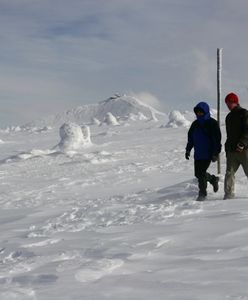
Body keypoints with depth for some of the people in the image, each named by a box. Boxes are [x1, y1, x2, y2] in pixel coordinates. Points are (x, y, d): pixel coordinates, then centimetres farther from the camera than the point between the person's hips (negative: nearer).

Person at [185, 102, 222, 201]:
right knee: (198, 174, 8)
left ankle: (202, 194, 2)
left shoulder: (212, 123, -7)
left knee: (201, 173, -11)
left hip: (208, 154, -7)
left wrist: (215, 153, -14)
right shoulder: (195, 124, 12)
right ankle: (213, 179, 33)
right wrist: (188, 149, 14)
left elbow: (217, 140, -9)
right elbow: (190, 138, 21)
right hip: (198, 154, 7)